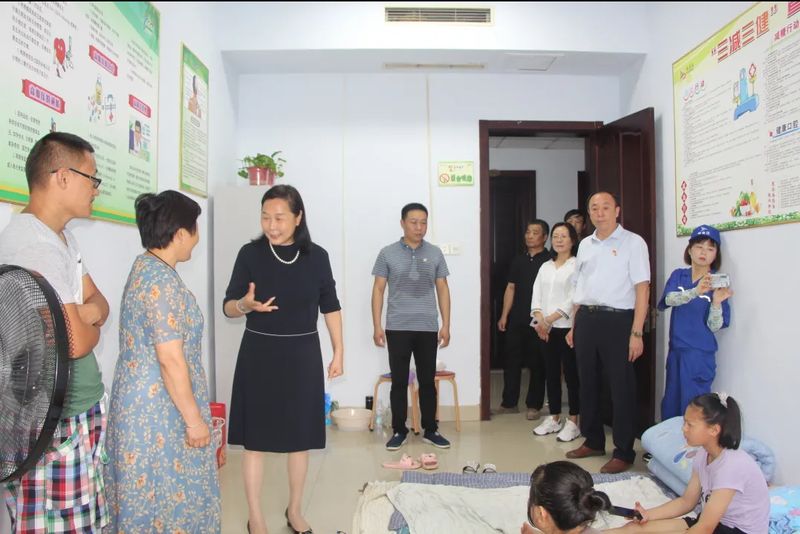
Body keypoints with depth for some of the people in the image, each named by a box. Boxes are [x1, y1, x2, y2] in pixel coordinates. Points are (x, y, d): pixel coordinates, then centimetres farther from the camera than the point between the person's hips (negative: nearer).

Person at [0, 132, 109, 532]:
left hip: (83, 409, 9)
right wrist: (91, 327, -1)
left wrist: (89, 313, -8)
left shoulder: (63, 237, 12)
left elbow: (98, 300, 17)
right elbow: (76, 342, -25)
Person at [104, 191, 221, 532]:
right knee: (168, 495, 6)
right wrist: (194, 418, -17)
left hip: (141, 399, 9)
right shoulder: (162, 280, -23)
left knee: (150, 491, 20)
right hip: (160, 406, -9)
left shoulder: (145, 266, 6)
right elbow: (171, 360, -24)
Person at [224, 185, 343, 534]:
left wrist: (338, 351, 6)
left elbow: (330, 307, 7)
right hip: (259, 354, -1)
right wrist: (245, 305, -25)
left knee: (301, 437, 11)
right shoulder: (250, 253, -7)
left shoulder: (316, 256, -3)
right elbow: (228, 306, -3)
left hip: (302, 355, 2)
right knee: (255, 439, 4)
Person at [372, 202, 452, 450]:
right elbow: (378, 290, 1)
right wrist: (377, 326, -4)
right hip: (397, 328, -1)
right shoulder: (387, 253, 0)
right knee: (399, 381, 6)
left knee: (427, 381, 9)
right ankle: (399, 430, 18)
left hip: (428, 328, 1)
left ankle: (430, 430, 21)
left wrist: (446, 325, 2)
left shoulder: (435, 253, 5)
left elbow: (442, 290, 7)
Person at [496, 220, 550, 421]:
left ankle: (534, 406, 16)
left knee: (537, 364, 5)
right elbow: (511, 288, 13)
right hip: (516, 319, 5)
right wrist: (504, 315, 8)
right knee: (511, 361, 9)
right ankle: (509, 403, 20)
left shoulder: (550, 261, -3)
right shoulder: (518, 260, 13)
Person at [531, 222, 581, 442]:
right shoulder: (545, 267, 14)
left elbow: (573, 299, -13)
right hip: (546, 329, 6)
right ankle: (554, 419, 22)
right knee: (551, 374, 11)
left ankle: (573, 422, 9)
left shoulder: (577, 265, -5)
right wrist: (540, 320, -9)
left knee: (571, 374, 0)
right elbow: (536, 296, 7)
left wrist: (549, 319, -15)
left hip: (567, 327, -6)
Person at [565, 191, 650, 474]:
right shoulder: (585, 244, 14)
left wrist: (636, 333, -15)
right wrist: (575, 325, 14)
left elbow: (642, 289, -8)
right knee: (587, 382, 13)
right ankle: (593, 441, 29)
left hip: (617, 319, -6)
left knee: (621, 386, 0)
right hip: (586, 318, 6)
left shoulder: (633, 242, -4)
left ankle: (624, 452, 12)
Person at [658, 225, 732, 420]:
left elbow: (714, 326, -10)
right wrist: (696, 291, -36)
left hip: (699, 354, -4)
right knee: (670, 406, 15)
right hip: (676, 351, 4)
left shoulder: (717, 283, -6)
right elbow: (669, 300, -18)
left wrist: (717, 301, -28)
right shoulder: (678, 275, 2)